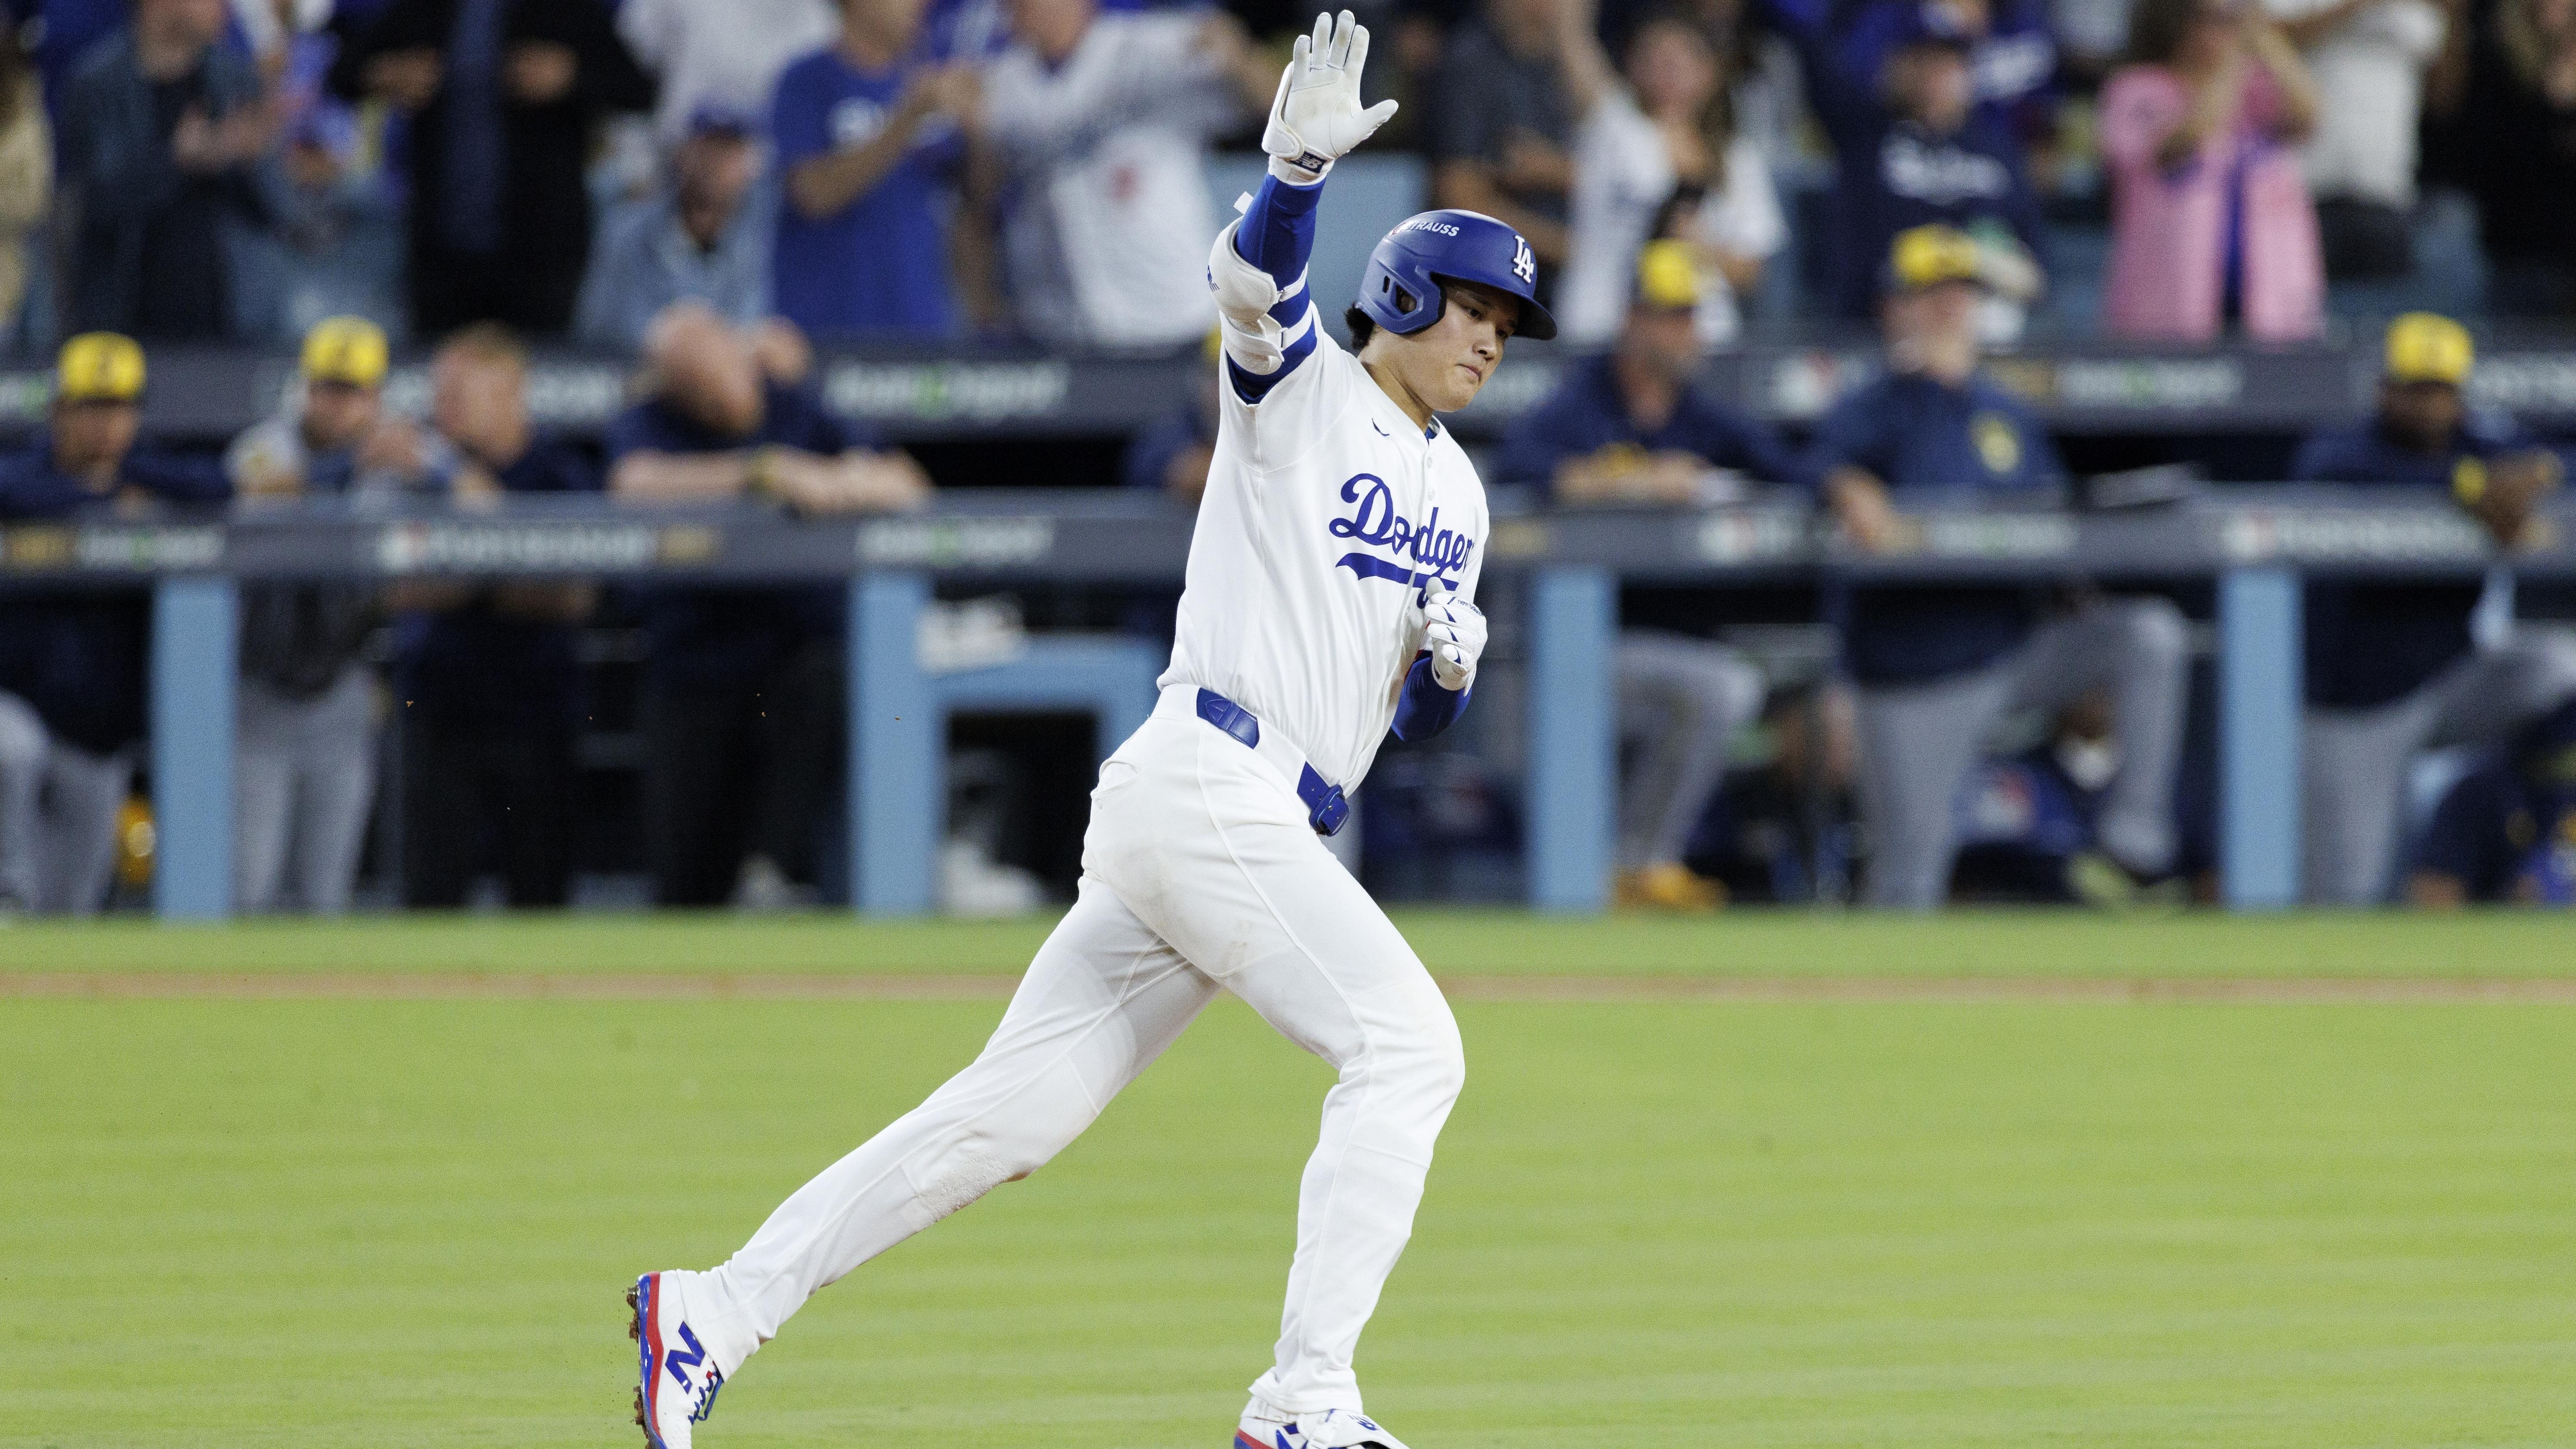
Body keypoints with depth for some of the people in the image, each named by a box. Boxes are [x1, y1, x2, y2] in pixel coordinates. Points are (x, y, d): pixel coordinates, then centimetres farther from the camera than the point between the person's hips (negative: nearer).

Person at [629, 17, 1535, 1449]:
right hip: (1206, 784, -8)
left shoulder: (1458, 493, 22)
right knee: (1408, 1047, -17)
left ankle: (714, 1315, 8)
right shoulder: (1302, 387, 0)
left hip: (1269, 833, 8)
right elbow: (1254, 283, -22)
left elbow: (1418, 716, 25)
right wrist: (1299, 168, -42)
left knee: (1015, 1110, 5)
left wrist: (1452, 660, 1)